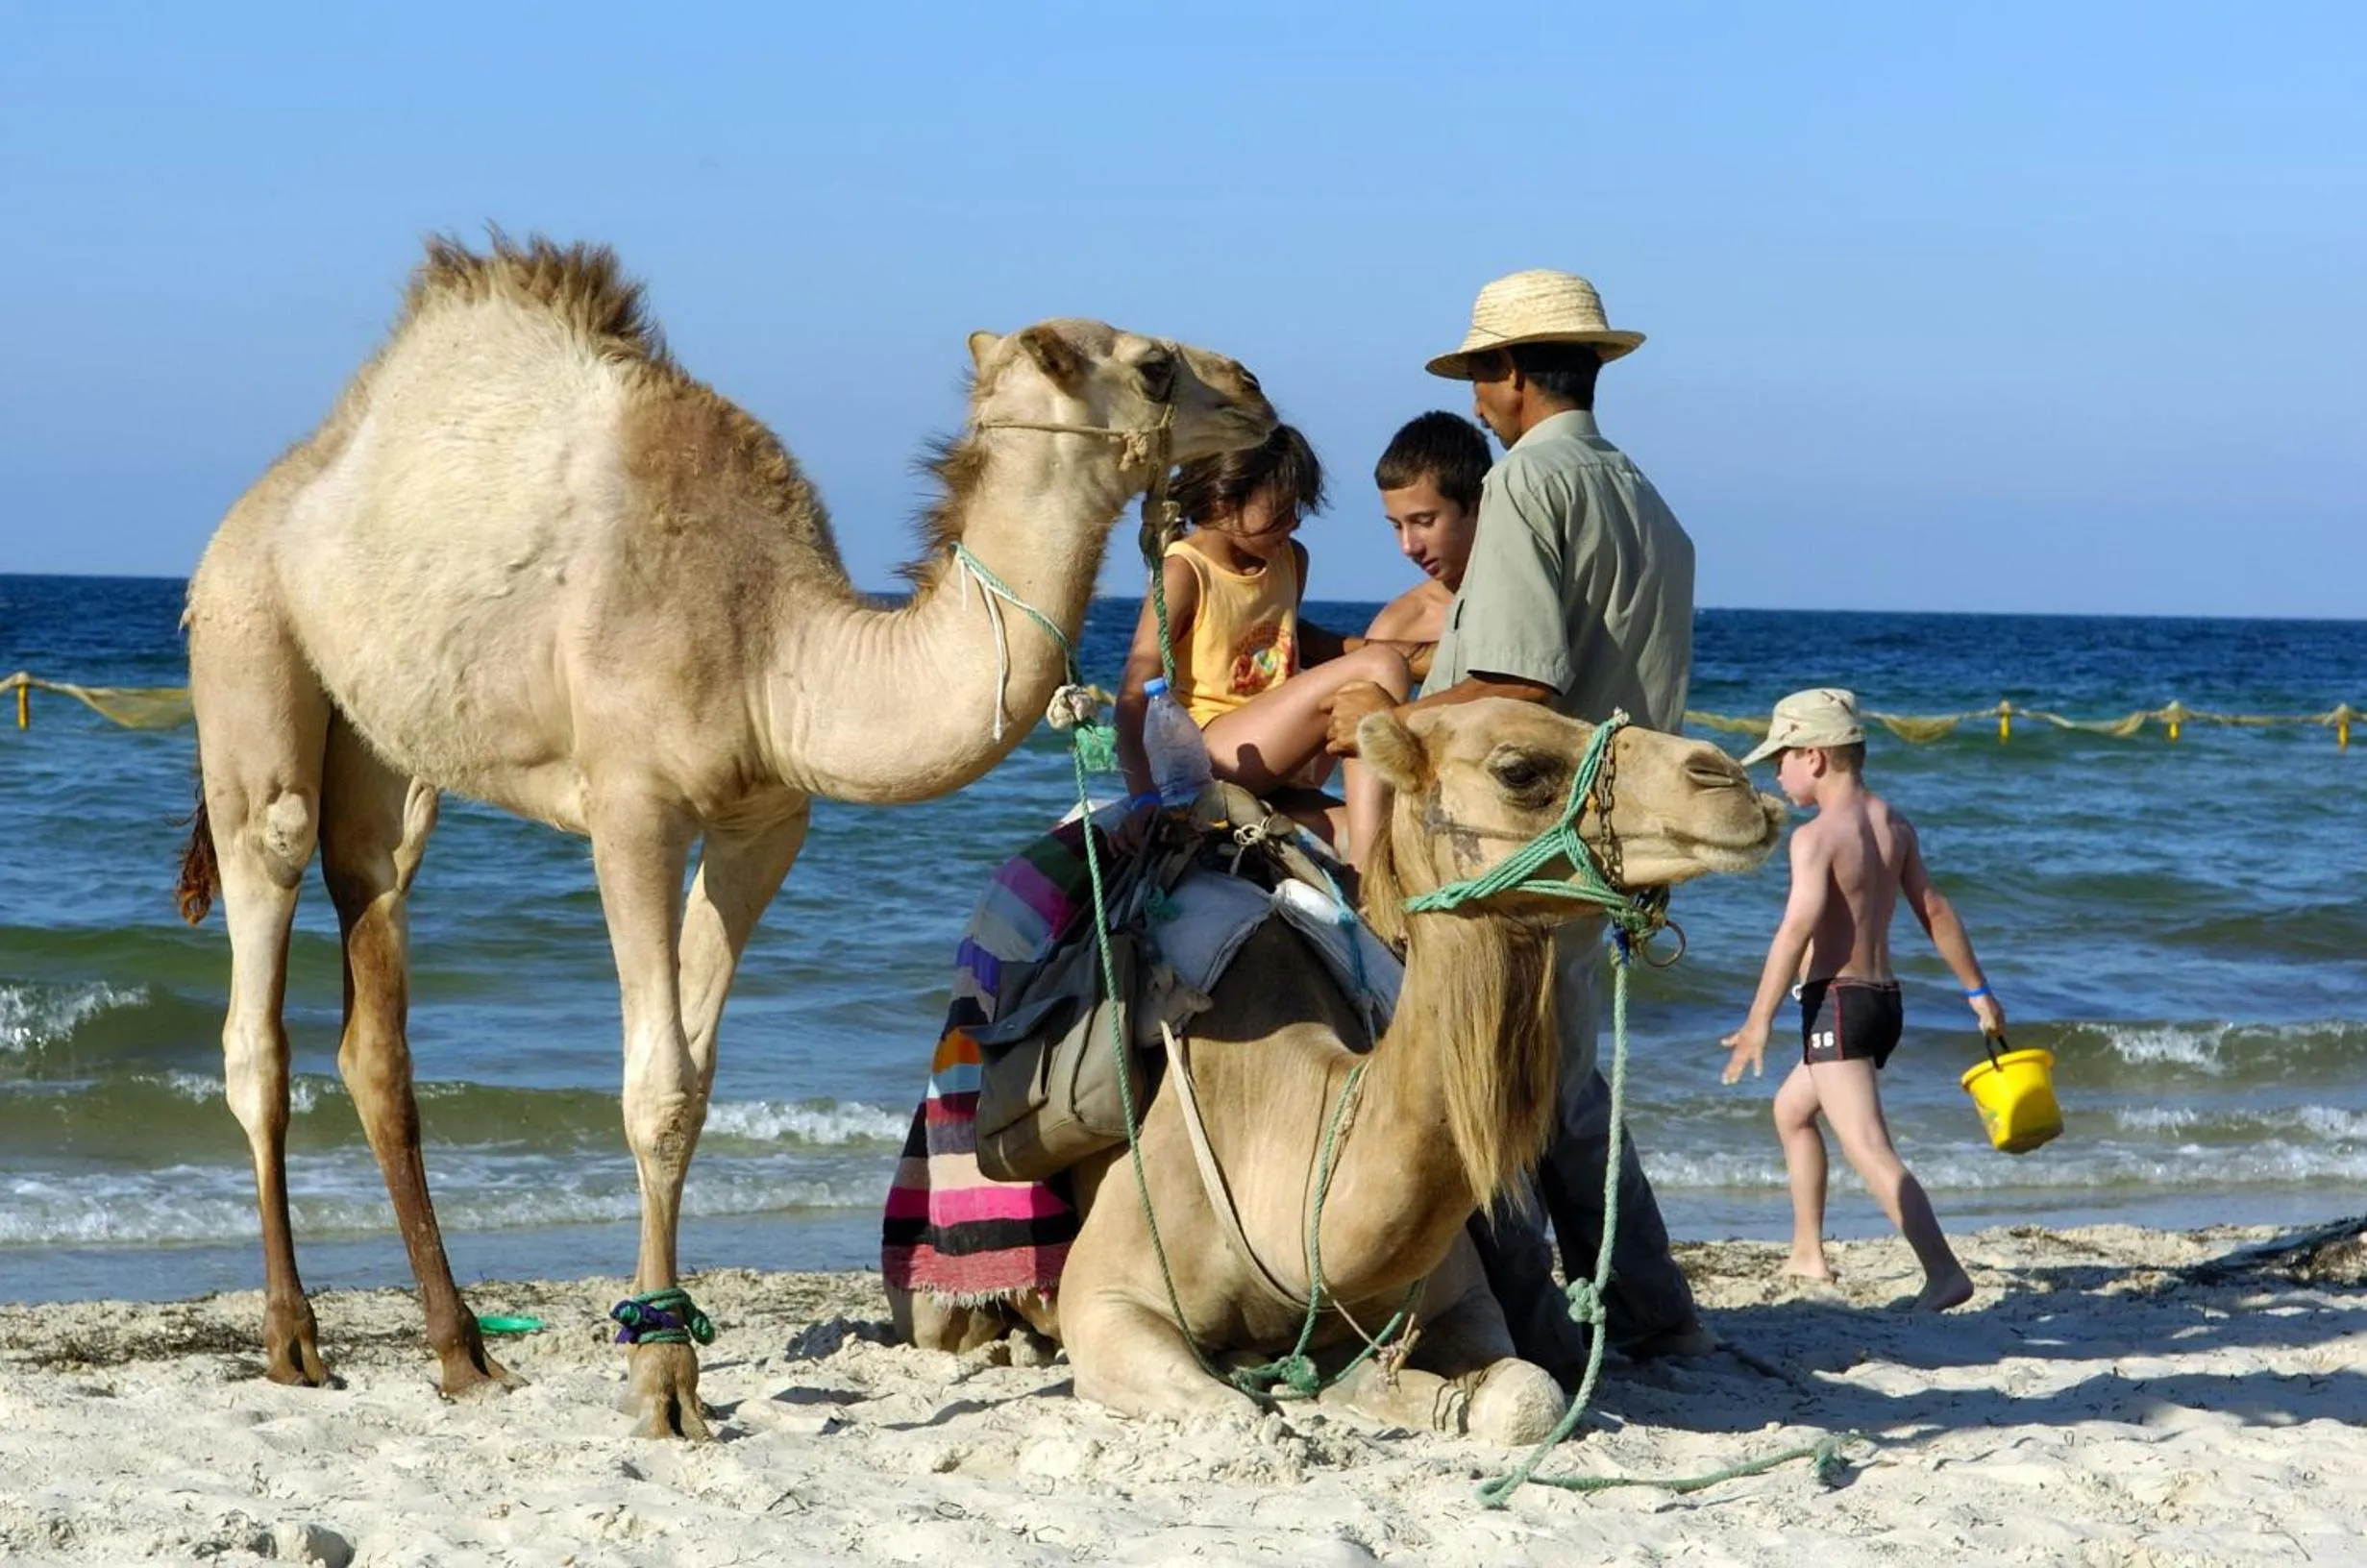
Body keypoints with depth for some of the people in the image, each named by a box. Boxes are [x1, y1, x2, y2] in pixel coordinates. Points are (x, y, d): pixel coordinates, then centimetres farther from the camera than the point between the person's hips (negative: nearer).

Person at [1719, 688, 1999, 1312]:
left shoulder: (1816, 836, -14)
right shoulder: (1895, 826, 9)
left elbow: (1798, 927, -24)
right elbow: (1936, 913, 12)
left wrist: (1757, 1022, -25)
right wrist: (1978, 992, 19)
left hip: (1836, 1002, -9)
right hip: (1884, 998, 9)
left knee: (1870, 1152, -16)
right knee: (1791, 1110, 28)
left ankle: (1944, 1272, -30)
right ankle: (1807, 1253, 32)